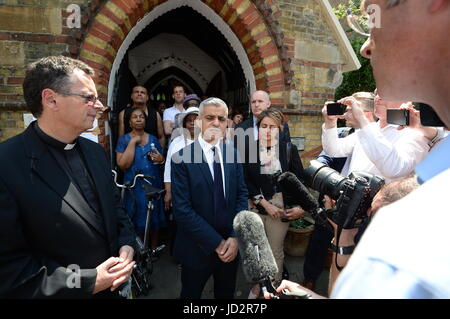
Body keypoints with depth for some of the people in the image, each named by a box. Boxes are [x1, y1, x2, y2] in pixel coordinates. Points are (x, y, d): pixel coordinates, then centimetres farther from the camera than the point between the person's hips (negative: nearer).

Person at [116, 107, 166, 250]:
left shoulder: (153, 139, 7)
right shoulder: (124, 139, -1)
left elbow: (162, 159, 15)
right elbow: (123, 165, -14)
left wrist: (161, 159, -9)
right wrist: (133, 142, -15)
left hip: (154, 184, 3)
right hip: (135, 186, -2)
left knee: (154, 216, 11)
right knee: (137, 218, 7)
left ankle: (154, 248, 28)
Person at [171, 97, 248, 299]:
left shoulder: (232, 153, -1)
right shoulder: (182, 157, -15)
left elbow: (242, 195, -1)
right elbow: (182, 209, -19)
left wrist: (235, 237, -11)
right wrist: (216, 243, -17)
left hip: (231, 246, 4)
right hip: (197, 248, -3)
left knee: (226, 294, 24)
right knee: (191, 294, 19)